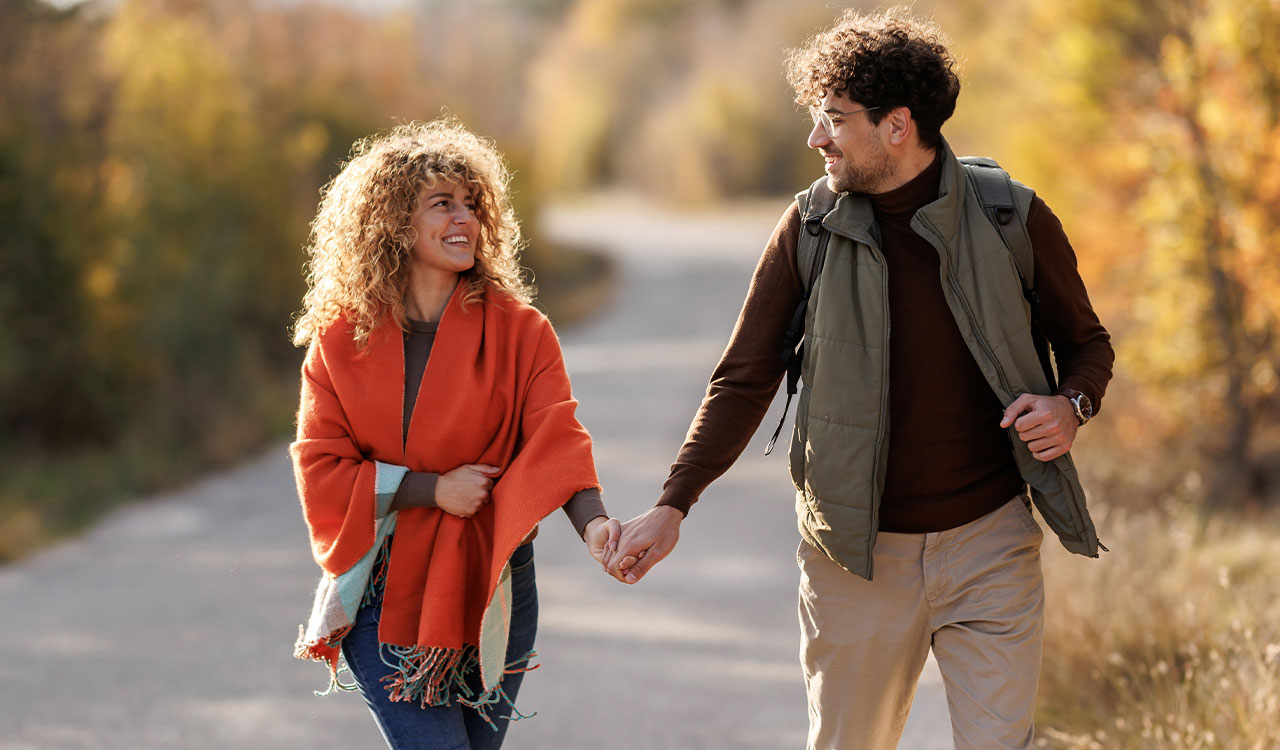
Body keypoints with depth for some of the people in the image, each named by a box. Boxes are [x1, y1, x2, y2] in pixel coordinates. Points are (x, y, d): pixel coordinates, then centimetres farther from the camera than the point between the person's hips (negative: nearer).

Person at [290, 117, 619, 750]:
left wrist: (592, 521, -35)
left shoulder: (518, 330, -3)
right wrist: (432, 490, -15)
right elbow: (320, 473, -4)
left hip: (488, 591, 1)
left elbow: (554, 438, -16)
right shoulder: (340, 341, -2)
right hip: (384, 596, -1)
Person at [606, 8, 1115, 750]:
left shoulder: (1013, 219, -5)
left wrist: (1072, 407, -14)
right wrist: (673, 505, -10)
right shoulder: (810, 229, -2)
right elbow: (745, 380, 1)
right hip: (859, 554, 1)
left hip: (989, 547, -1)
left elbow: (1087, 342, 9)